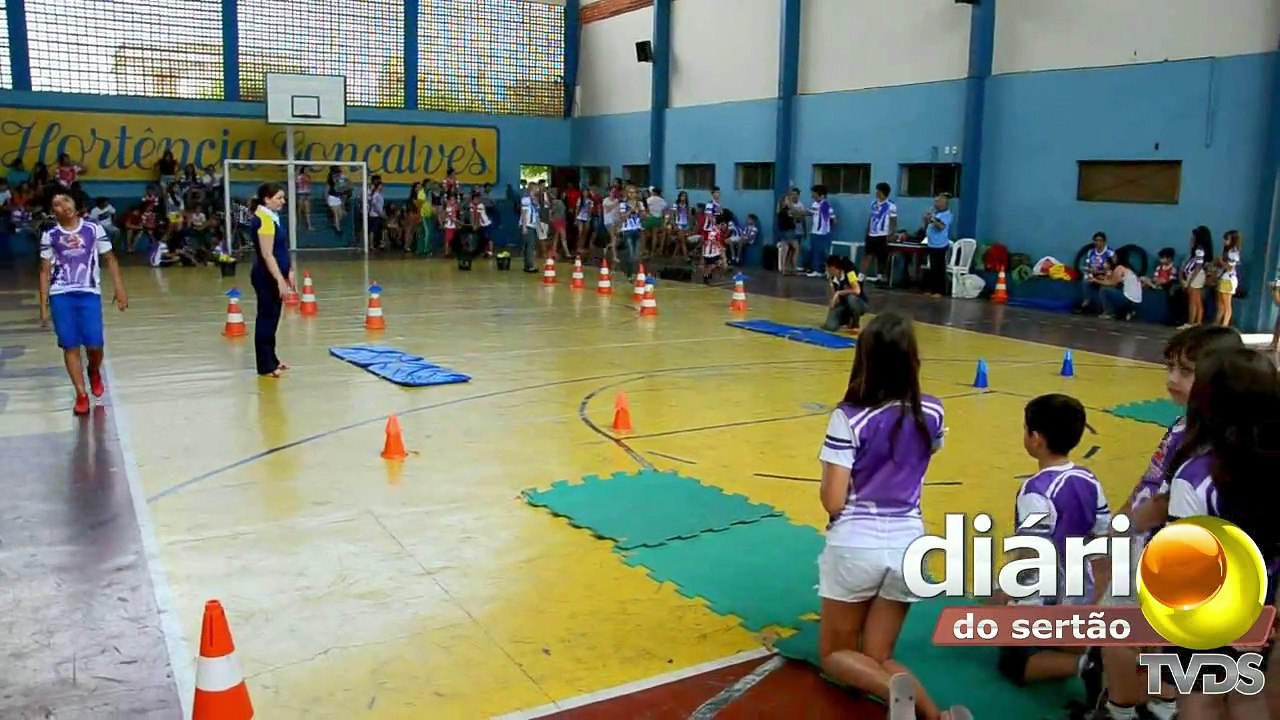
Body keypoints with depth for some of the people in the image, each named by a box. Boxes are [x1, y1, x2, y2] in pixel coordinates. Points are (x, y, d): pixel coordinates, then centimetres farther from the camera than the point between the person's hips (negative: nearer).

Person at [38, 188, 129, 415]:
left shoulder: (93, 229, 3)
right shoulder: (49, 236, 5)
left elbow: (110, 260, 8)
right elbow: (45, 272, 8)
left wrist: (120, 289, -2)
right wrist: (43, 306, 4)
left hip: (89, 293, -1)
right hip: (60, 295, 1)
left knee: (94, 344, -6)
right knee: (70, 346, -1)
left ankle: (94, 372, 28)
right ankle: (81, 394, 8)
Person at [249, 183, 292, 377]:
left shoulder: (272, 217, 13)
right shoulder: (264, 219, -17)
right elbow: (267, 255, -22)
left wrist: (288, 272, 19)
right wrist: (280, 280, -23)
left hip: (273, 276, 10)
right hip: (267, 277, -10)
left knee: (272, 318, 15)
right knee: (266, 318, -4)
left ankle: (271, 360, 24)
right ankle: (265, 366, 1)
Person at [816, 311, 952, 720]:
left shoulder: (849, 418, -16)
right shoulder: (932, 413, -3)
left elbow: (833, 501, -15)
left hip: (855, 545, -4)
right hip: (908, 546, 4)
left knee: (836, 655, 16)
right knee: (878, 658, 17)